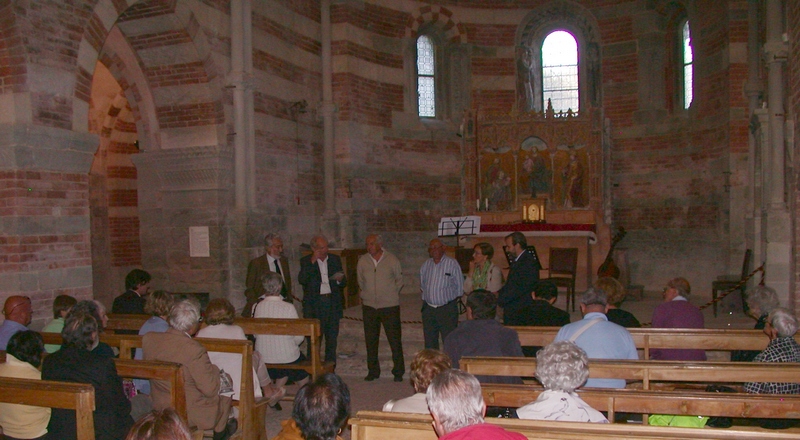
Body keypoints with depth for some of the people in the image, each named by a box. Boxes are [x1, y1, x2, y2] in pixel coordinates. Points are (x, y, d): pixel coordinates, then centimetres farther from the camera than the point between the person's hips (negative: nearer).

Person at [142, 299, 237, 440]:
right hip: (191, 416, -6)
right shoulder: (194, 350, -31)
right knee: (225, 396, 22)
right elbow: (210, 390, -23)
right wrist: (214, 369, -5)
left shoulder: (148, 338, -13)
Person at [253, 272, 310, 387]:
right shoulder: (288, 307, -18)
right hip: (287, 357, -3)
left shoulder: (257, 307, -10)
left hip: (262, 359, 3)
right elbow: (299, 338, -13)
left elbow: (255, 334, 1)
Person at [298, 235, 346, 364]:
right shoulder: (306, 261, 2)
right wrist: (312, 262, -18)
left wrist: (340, 280, -9)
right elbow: (302, 280, -14)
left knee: (332, 338, 6)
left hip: (333, 304, 3)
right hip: (314, 306, -3)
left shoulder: (335, 259, 12)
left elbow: (344, 283, 15)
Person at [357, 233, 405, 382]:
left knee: (395, 340, -1)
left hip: (390, 305, -2)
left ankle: (398, 372, 10)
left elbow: (399, 280, 10)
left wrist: (392, 294, 8)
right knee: (370, 341, 8)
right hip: (369, 306, 3)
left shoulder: (391, 260, -2)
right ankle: (373, 371, 20)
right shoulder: (362, 261, 3)